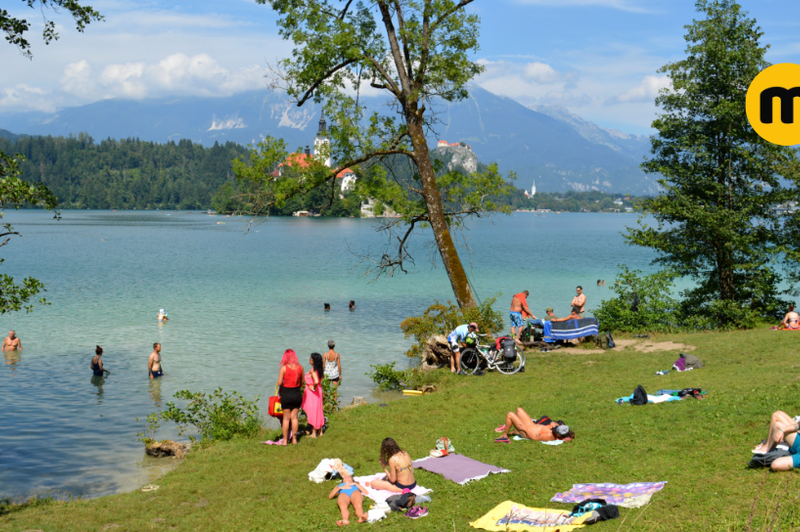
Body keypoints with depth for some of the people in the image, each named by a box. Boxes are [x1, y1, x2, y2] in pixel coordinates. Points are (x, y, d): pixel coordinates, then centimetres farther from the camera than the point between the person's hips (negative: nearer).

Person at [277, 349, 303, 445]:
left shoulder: (284, 368, -13)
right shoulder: (300, 368, -2)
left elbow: (279, 383, -12)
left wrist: (280, 391, 5)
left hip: (286, 394, -3)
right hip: (297, 393, 3)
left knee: (286, 418, 7)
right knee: (294, 417, 12)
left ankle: (285, 440, 12)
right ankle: (294, 439, 16)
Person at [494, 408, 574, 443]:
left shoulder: (549, 436, -36)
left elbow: (534, 438, -28)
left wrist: (525, 429, -21)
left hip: (527, 433, -9)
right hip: (533, 425, 9)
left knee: (510, 414, -13)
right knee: (519, 410, 19)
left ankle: (504, 436, 8)